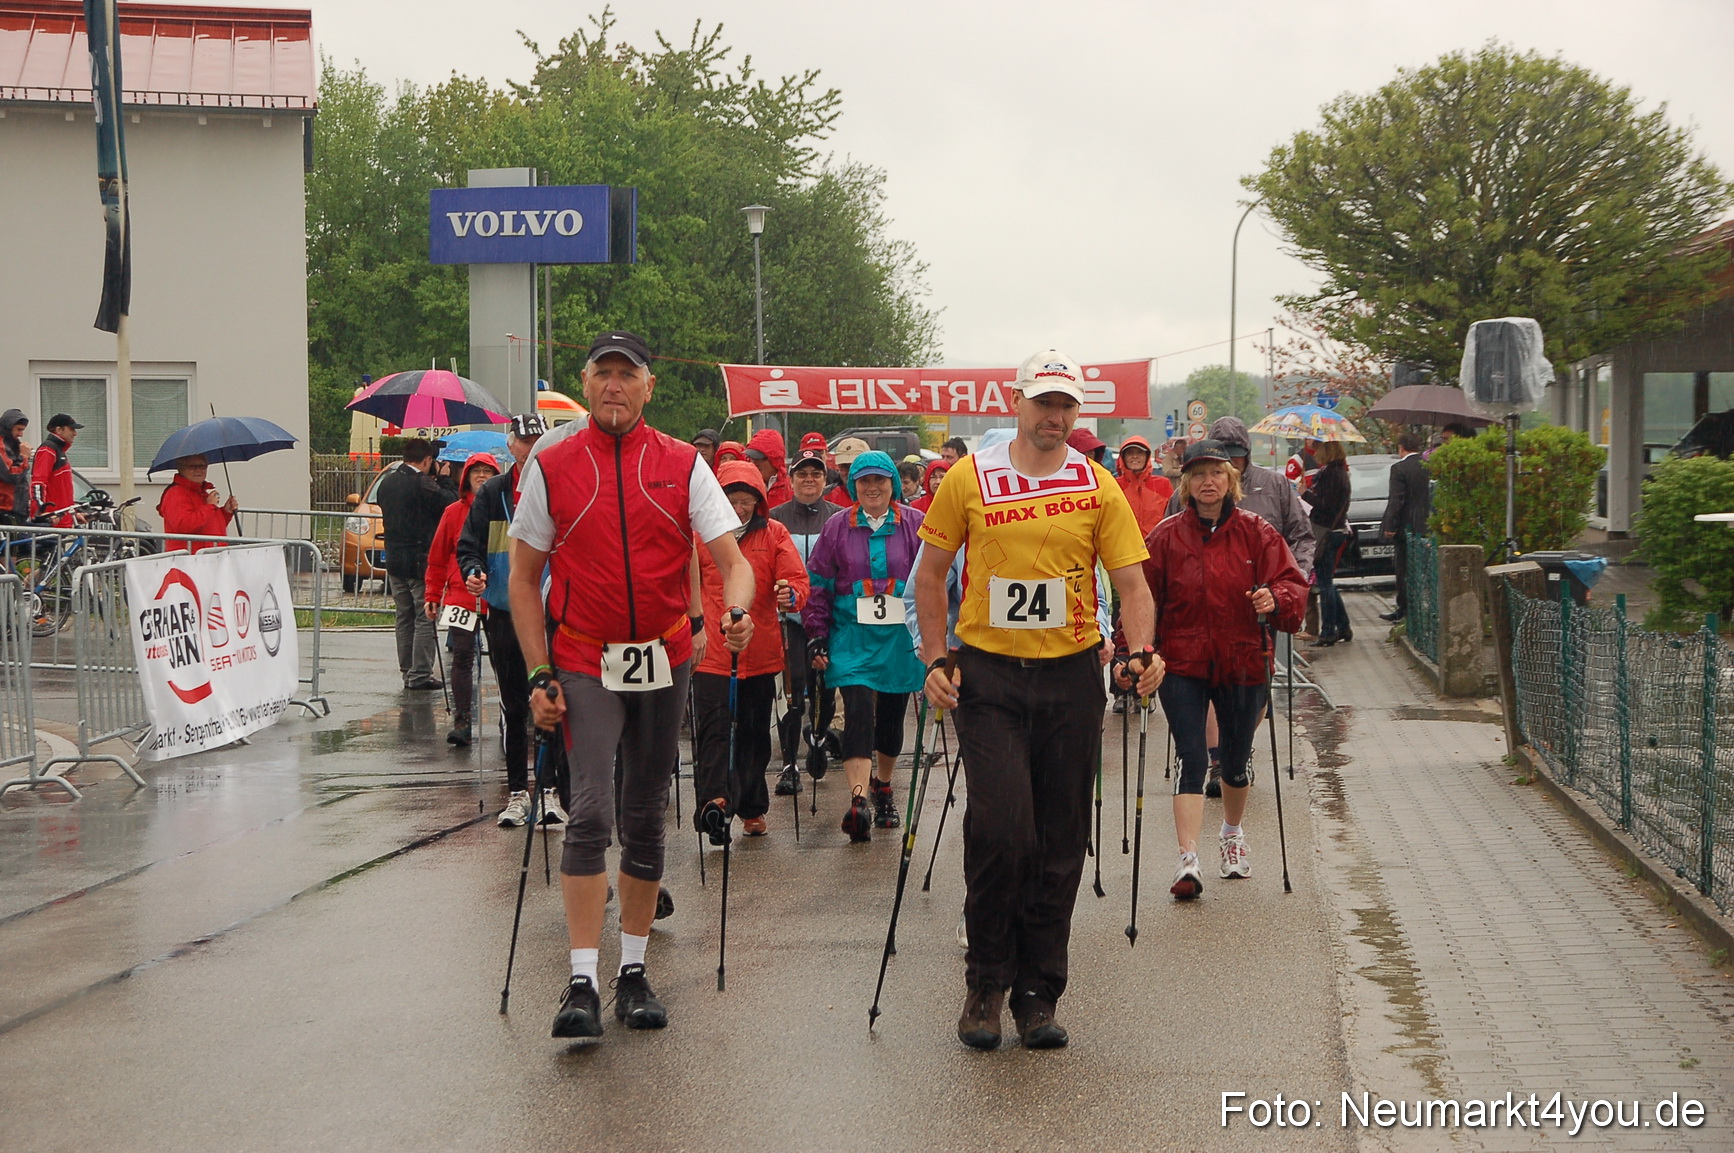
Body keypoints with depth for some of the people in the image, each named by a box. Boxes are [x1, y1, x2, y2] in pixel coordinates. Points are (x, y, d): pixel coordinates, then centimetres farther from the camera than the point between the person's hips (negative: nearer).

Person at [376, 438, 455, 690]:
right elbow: (450, 506, -16)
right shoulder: (424, 485, -16)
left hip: (394, 560, 7)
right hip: (421, 561, -7)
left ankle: (407, 671, 16)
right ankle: (420, 674, -4)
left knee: (404, 618, 14)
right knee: (425, 619, -2)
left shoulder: (387, 483, 8)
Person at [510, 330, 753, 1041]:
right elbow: (524, 577, 5)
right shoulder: (551, 468, 1)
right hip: (586, 665, -2)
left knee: (645, 818, 9)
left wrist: (735, 612, -25)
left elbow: (732, 558, -3)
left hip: (665, 661, 2)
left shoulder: (683, 465, 2)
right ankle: (581, 983, -13)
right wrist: (538, 675, -3)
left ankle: (633, 971, 21)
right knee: (590, 813, -14)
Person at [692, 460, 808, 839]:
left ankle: (751, 808, 21)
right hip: (711, 652, -2)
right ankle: (716, 799, -27)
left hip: (760, 653, 2)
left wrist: (791, 595, -23)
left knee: (755, 732, 11)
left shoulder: (774, 534, 6)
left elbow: (797, 578, -1)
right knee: (713, 728, -15)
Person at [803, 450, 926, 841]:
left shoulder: (916, 526, 2)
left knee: (891, 716, 11)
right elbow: (818, 584, 6)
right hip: (852, 637, -1)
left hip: (900, 638, 1)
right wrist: (816, 636, 1)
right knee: (858, 713, -15)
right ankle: (859, 800, -23)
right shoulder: (837, 527, 3)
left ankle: (883, 788, 32)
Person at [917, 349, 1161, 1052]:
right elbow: (932, 573, 7)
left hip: (1070, 677, 2)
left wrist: (1142, 651, -16)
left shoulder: (1098, 487, 3)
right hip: (988, 676, -2)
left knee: (1060, 841, 6)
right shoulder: (969, 478, 0)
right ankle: (985, 982, 5)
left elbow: (1130, 583, 2)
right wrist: (936, 659, -3)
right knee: (1001, 826, -14)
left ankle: (1038, 993, 19)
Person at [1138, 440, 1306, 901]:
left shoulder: (1256, 533, 1)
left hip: (1242, 663, 1)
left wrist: (1276, 599, -25)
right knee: (1191, 757, -12)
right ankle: (1188, 860, -17)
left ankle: (1232, 833, 41)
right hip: (1182, 662, -1)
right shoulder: (1166, 536, 0)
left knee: (1237, 758, 14)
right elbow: (1145, 599, 1)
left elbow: (1292, 583, -3)